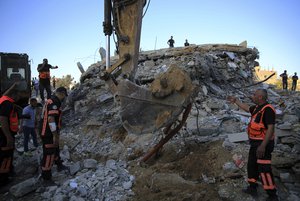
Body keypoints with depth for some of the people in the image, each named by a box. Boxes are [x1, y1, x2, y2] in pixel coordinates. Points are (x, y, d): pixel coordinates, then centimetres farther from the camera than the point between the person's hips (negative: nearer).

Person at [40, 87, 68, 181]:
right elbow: (51, 119, -29)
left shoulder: (50, 100, 12)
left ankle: (59, 165, 45)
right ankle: (46, 176, 10)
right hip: (49, 134, -10)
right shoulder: (54, 102, -20)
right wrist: (55, 135, -25)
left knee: (56, 149, 26)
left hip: (46, 132, 10)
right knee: (49, 154, 0)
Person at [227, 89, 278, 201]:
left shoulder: (268, 110, -21)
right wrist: (236, 101, 35)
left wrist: (263, 146, -30)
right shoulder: (257, 107, 8)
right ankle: (252, 188, 32)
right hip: (255, 143, 10)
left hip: (263, 144, -10)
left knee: (264, 169, -6)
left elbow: (271, 128, -27)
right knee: (252, 165, 18)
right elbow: (247, 108, 30)